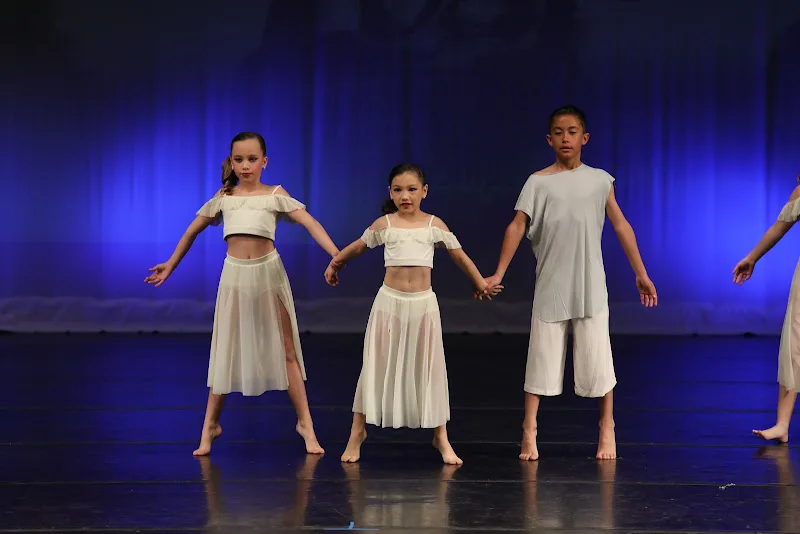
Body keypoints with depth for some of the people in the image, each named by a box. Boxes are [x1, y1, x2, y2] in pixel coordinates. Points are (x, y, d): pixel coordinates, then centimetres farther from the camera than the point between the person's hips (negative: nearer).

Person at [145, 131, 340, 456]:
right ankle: (211, 424, 13)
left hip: (268, 272, -1)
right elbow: (193, 230, 17)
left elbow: (311, 224, -10)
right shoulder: (223, 197, 6)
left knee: (286, 350, 3)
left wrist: (336, 255, -23)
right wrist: (171, 265, 21)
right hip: (234, 274, 2)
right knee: (225, 351, 5)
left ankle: (304, 422, 9)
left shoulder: (275, 195, 0)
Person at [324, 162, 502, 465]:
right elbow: (356, 247, 17)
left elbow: (459, 256, 12)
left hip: (423, 303, 1)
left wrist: (481, 284, 19)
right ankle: (358, 431, 14)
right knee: (376, 368, 3)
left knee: (430, 369, 4)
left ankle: (440, 437, 12)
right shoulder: (384, 225, 0)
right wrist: (334, 265, 29)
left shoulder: (434, 225, 1)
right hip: (390, 301, 0)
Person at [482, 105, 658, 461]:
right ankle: (529, 432, 4)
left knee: (597, 360, 2)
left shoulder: (599, 180, 4)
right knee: (541, 357, 0)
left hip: (590, 287, 1)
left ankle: (607, 430, 15)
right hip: (551, 287, -1)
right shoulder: (538, 182, -1)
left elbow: (621, 227, 8)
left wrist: (641, 274, 9)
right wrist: (498, 275, -11)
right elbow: (517, 227, -5)